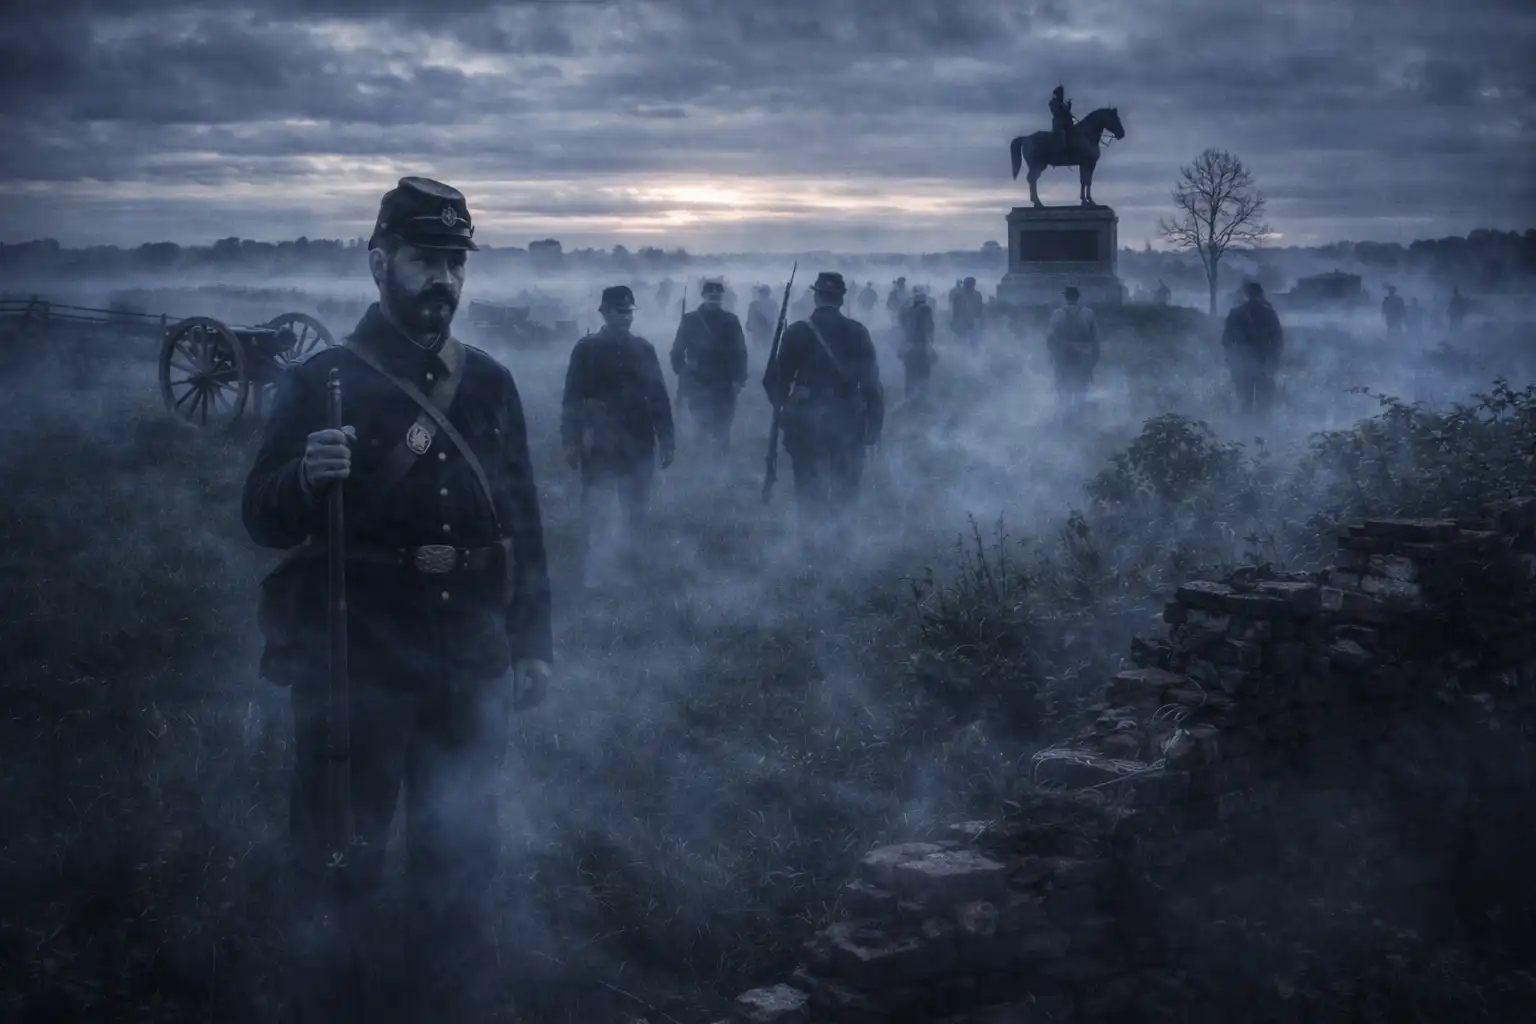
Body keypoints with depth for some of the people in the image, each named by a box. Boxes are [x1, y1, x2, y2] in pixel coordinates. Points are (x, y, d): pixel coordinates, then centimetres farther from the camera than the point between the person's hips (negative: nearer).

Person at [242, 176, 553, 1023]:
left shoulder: (489, 383, 6)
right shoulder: (321, 379, -6)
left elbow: (523, 522, 10)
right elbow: (263, 520, -7)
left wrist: (533, 643, 7)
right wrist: (307, 478, -28)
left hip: (470, 667, 4)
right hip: (355, 664, -4)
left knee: (460, 858, 15)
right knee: (341, 858, 5)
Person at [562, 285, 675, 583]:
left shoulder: (644, 348, 7)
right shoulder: (587, 349, -1)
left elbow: (660, 397, 7)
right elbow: (572, 399, -3)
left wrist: (667, 441, 4)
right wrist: (571, 442, -9)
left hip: (639, 447, 3)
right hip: (599, 448, -3)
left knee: (636, 514, 10)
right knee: (594, 514, 1)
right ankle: (589, 575, 9)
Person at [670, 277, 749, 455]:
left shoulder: (731, 321, 5)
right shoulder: (690, 320, 1)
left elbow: (740, 352, 5)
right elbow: (678, 352, 5)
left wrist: (738, 379, -5)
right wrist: (683, 374, -3)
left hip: (725, 387, 2)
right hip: (697, 386, -2)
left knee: (722, 433, 5)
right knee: (703, 431, -9)